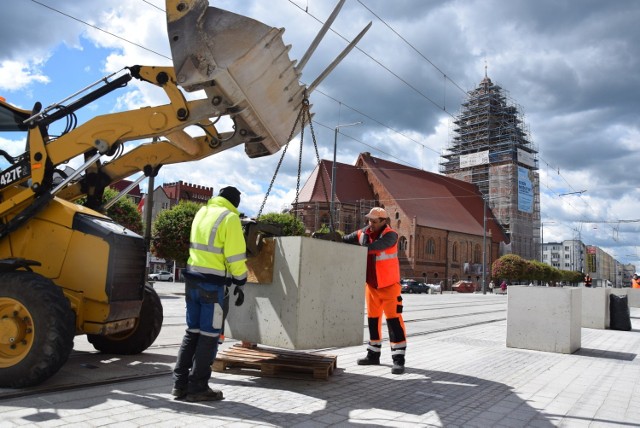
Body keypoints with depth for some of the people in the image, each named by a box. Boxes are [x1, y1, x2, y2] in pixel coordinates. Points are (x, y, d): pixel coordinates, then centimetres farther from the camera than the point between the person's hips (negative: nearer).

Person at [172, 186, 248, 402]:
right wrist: (240, 283, -5)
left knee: (192, 331, 14)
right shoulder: (229, 218, -9)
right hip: (213, 283, -7)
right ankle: (197, 387, 7)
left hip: (193, 278, 8)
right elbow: (235, 256, -12)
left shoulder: (201, 212, 15)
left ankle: (180, 384, 17)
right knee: (209, 335, 1)